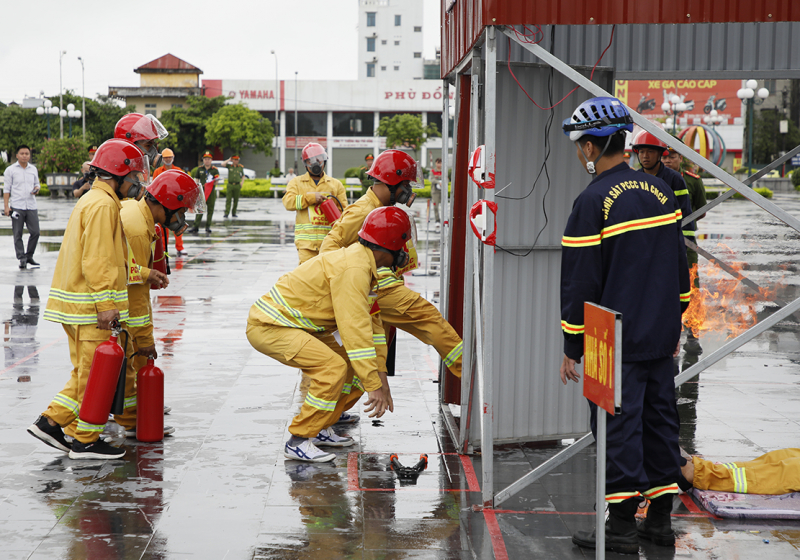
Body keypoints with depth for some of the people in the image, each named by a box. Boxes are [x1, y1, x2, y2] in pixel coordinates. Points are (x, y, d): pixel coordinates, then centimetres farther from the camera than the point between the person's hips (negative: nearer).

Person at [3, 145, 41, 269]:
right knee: (18, 234, -2)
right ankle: (22, 259, 4)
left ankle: (29, 256, 14)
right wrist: (6, 206, -6)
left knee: (35, 232, -1)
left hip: (31, 206, 3)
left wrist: (36, 189, -2)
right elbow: (7, 189, 1)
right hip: (17, 207, -3)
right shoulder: (11, 170, 2)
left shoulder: (33, 169, 12)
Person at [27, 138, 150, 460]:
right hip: (90, 305, -10)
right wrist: (106, 305, -23)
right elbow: (97, 261, -22)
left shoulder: (92, 200, 19)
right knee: (95, 372, -2)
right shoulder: (103, 205, -15)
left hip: (77, 302, 10)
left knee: (87, 371, 15)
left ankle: (51, 421, 13)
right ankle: (86, 441, 4)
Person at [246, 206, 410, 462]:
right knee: (333, 367, -21)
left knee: (348, 360, 13)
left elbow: (369, 323, 17)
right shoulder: (354, 269, -22)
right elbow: (355, 329, -26)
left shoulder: (361, 262, 11)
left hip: (288, 322, 11)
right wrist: (374, 385, -23)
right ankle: (298, 441, -11)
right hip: (268, 326, -11)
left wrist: (379, 376, 15)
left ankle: (319, 429, 20)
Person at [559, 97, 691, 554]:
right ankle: (660, 519, 20)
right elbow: (680, 265, 15)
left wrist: (572, 348, -5)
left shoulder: (593, 202, -15)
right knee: (659, 418, 13)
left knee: (619, 426, -1)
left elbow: (580, 283, -13)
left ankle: (622, 526, 3)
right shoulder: (661, 191, 7)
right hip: (661, 337, 7)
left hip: (616, 344, -7)